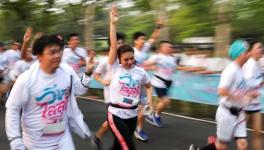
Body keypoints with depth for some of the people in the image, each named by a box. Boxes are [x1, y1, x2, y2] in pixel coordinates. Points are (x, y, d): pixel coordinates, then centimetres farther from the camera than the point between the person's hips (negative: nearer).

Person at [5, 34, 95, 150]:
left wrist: (87, 73, -6)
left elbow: (79, 90, 11)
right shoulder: (26, 79, -20)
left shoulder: (67, 71, -8)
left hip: (63, 138, 4)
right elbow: (12, 110, -13)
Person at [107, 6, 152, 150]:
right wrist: (113, 23, -22)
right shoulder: (115, 68, -7)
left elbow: (149, 86, 19)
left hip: (132, 115, 4)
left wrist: (149, 101, 3)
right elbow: (113, 46, -17)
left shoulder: (140, 72, 1)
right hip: (116, 115, -4)